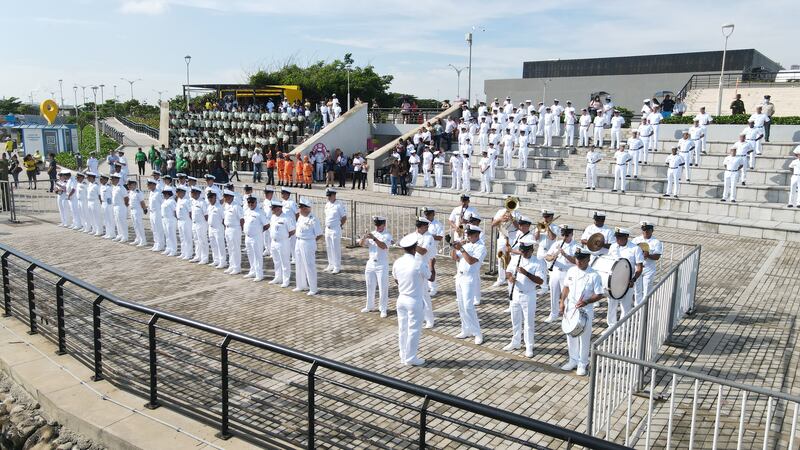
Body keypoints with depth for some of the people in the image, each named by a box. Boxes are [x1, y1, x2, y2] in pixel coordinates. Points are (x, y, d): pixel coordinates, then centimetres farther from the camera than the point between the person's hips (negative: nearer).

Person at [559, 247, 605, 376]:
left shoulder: (594, 275, -14)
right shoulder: (571, 271, 1)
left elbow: (599, 295, -13)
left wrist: (586, 302, -27)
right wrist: (562, 302, 3)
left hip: (585, 311, -5)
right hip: (570, 309, 5)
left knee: (584, 339, 7)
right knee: (571, 336, 15)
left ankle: (582, 364, 21)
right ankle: (573, 361, 31)